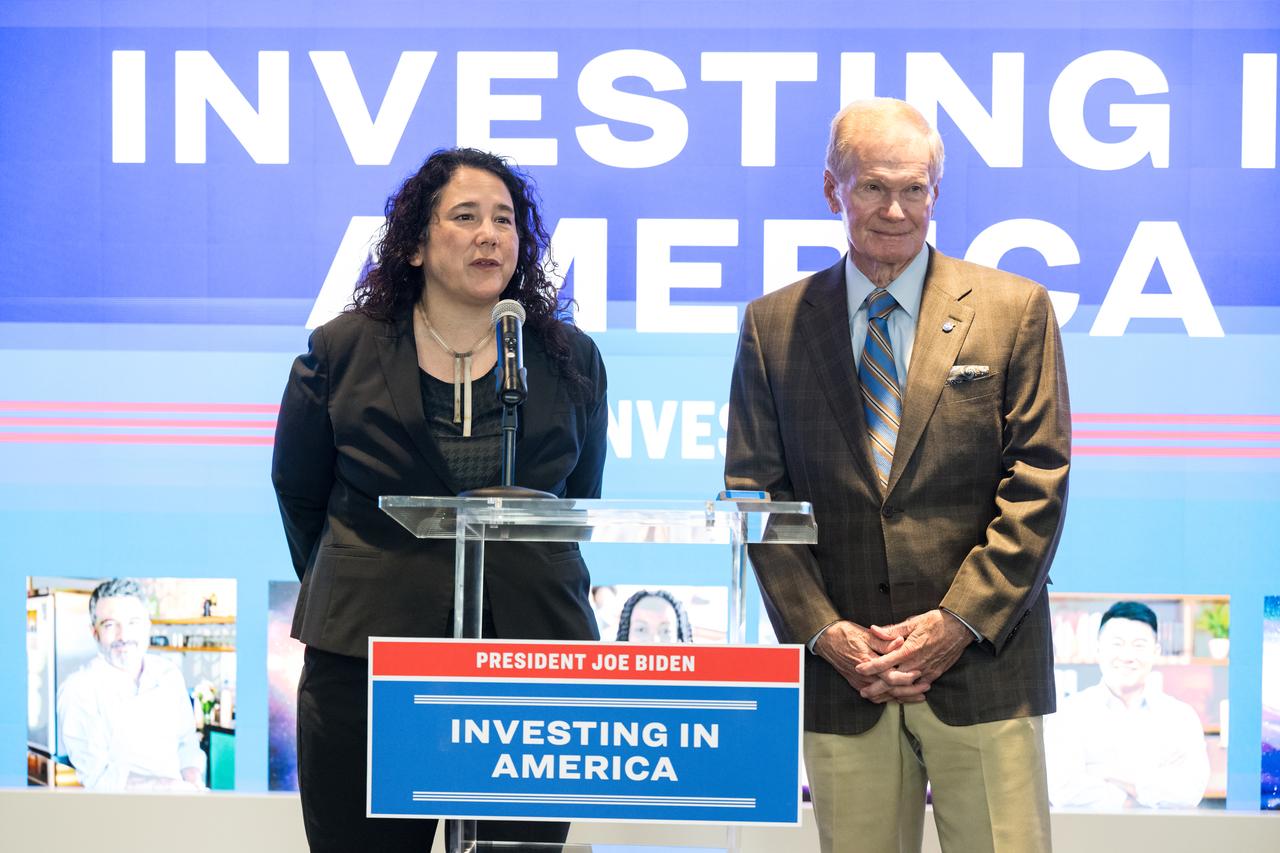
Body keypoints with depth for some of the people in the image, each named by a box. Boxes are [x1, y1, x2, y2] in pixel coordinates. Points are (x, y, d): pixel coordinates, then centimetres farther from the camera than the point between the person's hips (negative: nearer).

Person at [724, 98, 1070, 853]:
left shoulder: (1016, 310, 4)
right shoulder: (774, 326, 9)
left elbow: (1037, 486, -1)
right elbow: (756, 494, 6)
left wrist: (959, 621, -9)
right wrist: (821, 630, -5)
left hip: (981, 664, -1)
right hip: (842, 673, 2)